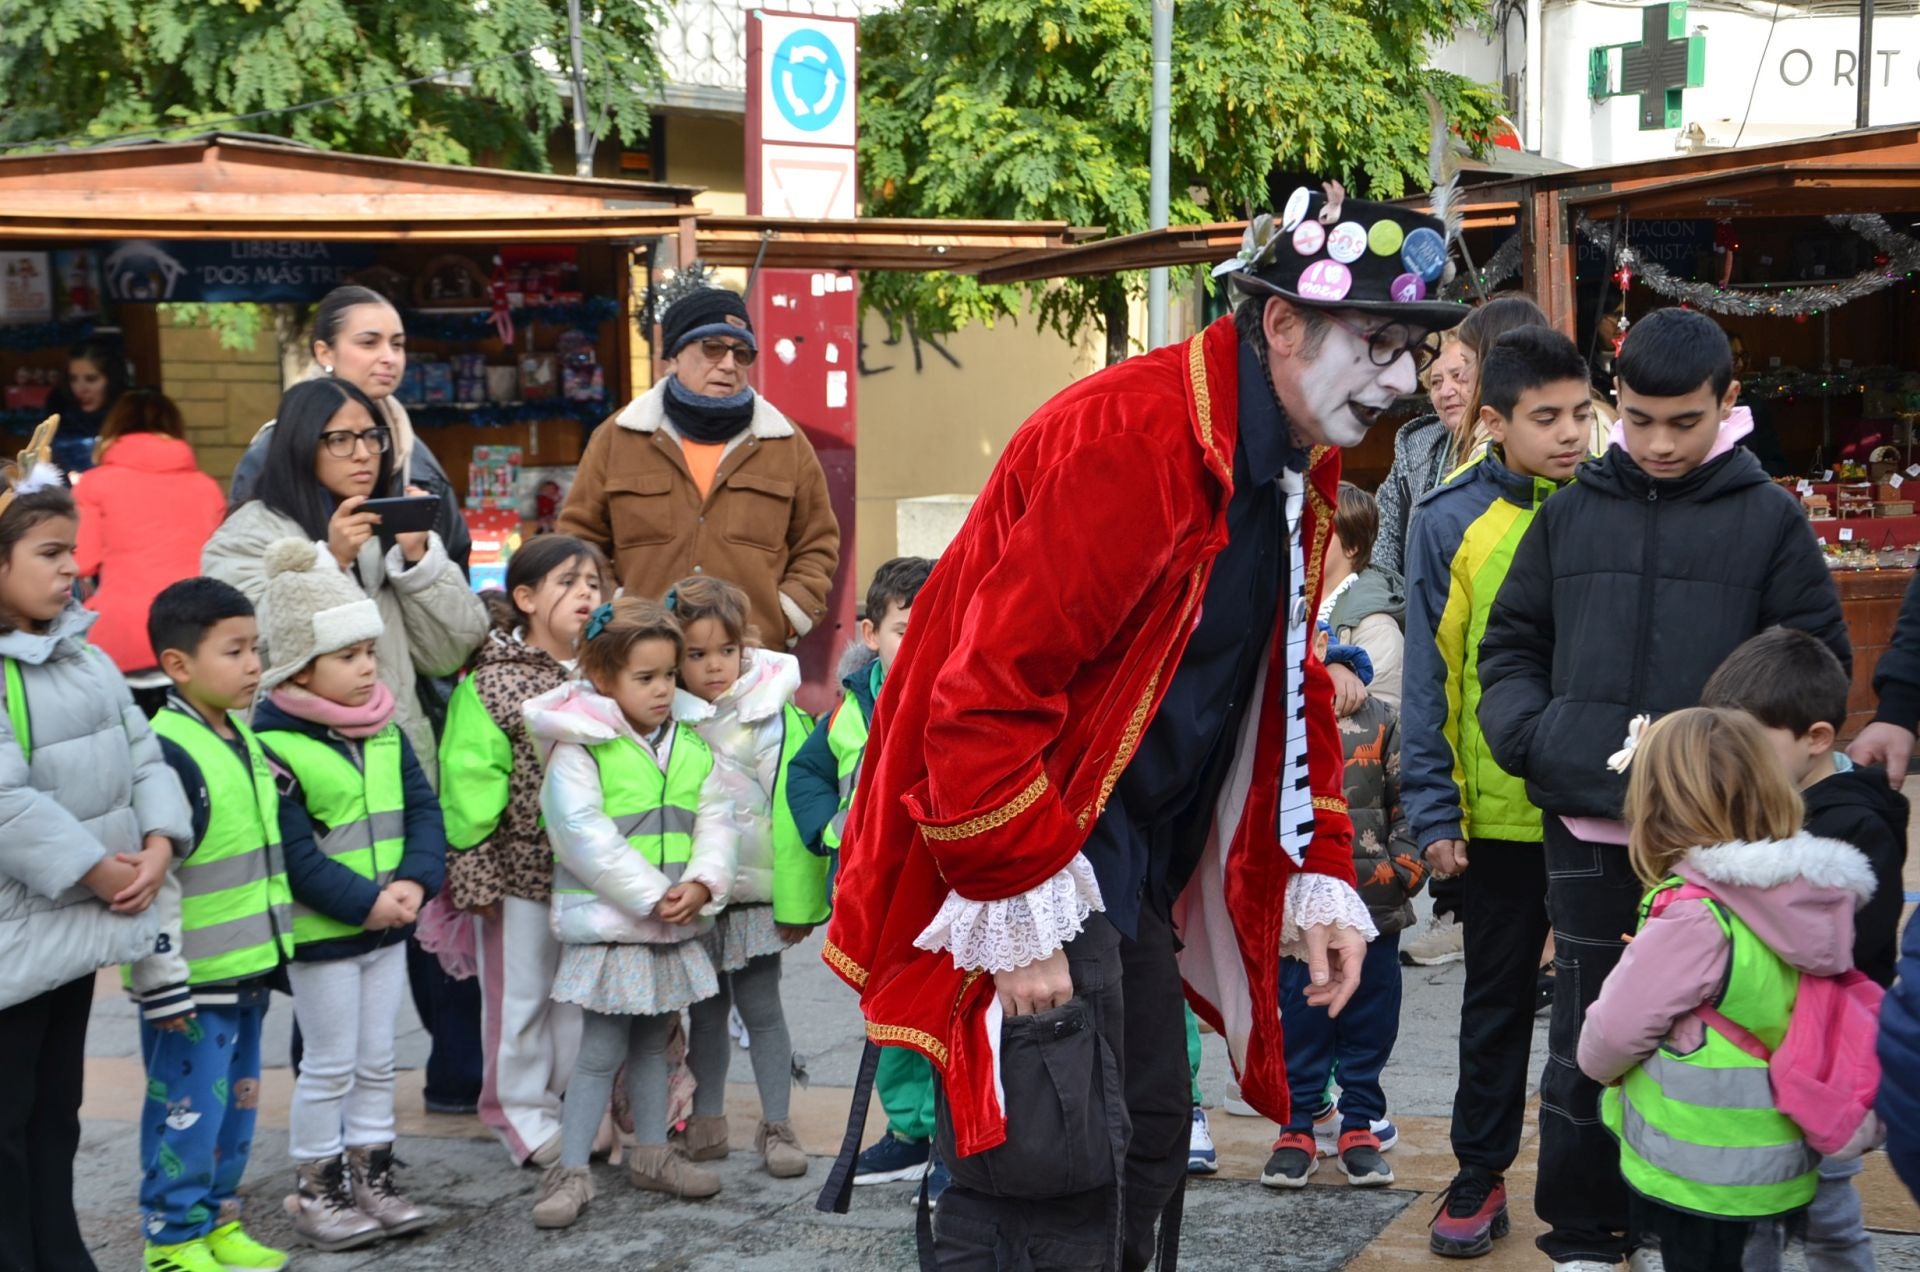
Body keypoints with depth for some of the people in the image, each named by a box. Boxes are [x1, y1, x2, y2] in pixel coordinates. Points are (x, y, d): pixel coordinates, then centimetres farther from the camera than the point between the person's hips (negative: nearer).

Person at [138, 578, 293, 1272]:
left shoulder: (245, 740, 10)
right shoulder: (168, 753, -19)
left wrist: (277, 953, 23)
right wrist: (163, 985, -20)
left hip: (246, 973, 9)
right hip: (193, 982, -9)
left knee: (236, 1108, 17)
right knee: (187, 1112, 1)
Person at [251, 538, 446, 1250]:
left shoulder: (384, 728, 5)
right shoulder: (272, 742, -17)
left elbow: (422, 808, 3)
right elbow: (292, 850, -21)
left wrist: (415, 881, -13)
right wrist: (365, 900, -21)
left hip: (389, 925, 7)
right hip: (320, 931, -6)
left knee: (376, 1061, 15)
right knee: (330, 1067, 4)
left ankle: (372, 1179, 26)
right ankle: (315, 1192, 18)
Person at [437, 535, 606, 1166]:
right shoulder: (491, 682, -9)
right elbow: (470, 783, -10)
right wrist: (476, 874, -12)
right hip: (520, 869, -5)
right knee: (520, 993, 6)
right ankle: (524, 1113, 19)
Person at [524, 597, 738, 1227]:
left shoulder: (691, 750, 8)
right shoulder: (580, 749, -12)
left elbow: (715, 823, 5)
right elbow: (586, 836, -19)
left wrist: (702, 883, -14)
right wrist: (651, 896, -20)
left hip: (675, 927, 6)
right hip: (607, 924, -6)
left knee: (653, 1042, 18)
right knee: (603, 1050, -4)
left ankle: (653, 1153, 30)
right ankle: (570, 1172, 3)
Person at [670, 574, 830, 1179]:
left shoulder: (772, 716, -8)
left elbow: (793, 810, -8)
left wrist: (798, 901, -9)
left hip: (755, 889, -3)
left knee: (760, 1006, 1)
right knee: (705, 1008, 14)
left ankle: (777, 1125, 11)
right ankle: (707, 1119, 25)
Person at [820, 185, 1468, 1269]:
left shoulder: (1304, 470, 7)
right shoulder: (1130, 435, -24)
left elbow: (1291, 688, 17)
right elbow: (989, 692, -27)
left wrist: (1320, 882, 9)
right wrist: (1025, 919, -25)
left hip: (1134, 872, 10)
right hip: (1019, 877, -10)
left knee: (1149, 1146, 18)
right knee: (1054, 1176, -11)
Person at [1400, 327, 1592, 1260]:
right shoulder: (1451, 523, -5)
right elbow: (1429, 679, -4)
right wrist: (1434, 811, -7)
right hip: (1499, 814, -1)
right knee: (1497, 1003, 11)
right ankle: (1480, 1176, 24)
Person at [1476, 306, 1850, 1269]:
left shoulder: (1769, 520, 1)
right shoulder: (1571, 514, 7)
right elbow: (1509, 644, 13)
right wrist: (1530, 736, -5)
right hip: (1587, 830, 2)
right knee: (1585, 1043, 8)